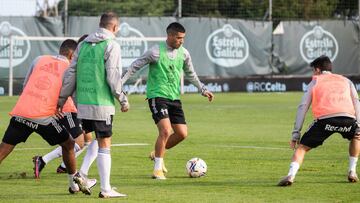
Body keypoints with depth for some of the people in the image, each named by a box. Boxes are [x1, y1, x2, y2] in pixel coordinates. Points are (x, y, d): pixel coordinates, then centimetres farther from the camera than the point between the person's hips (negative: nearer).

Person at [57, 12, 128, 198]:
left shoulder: (83, 44, 11)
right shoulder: (111, 45, -7)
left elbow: (71, 74, 11)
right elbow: (113, 76, -13)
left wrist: (62, 99, 17)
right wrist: (123, 99, -2)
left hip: (82, 103, 6)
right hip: (102, 104, -6)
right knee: (104, 145, -1)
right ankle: (105, 189, -1)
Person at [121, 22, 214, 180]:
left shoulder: (183, 53, 6)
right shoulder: (156, 52, -11)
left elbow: (190, 74, 22)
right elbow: (135, 66, -4)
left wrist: (203, 90, 18)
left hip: (174, 97, 6)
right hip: (157, 95, -6)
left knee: (182, 133, 0)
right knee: (166, 130, -20)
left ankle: (157, 154, 24)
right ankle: (158, 169, -8)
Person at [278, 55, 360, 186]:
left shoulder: (314, 82, 27)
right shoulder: (346, 81, 32)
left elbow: (302, 107, 18)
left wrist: (296, 133, 16)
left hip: (325, 118, -2)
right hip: (348, 118, 2)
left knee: (302, 147, 10)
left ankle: (291, 176, -13)